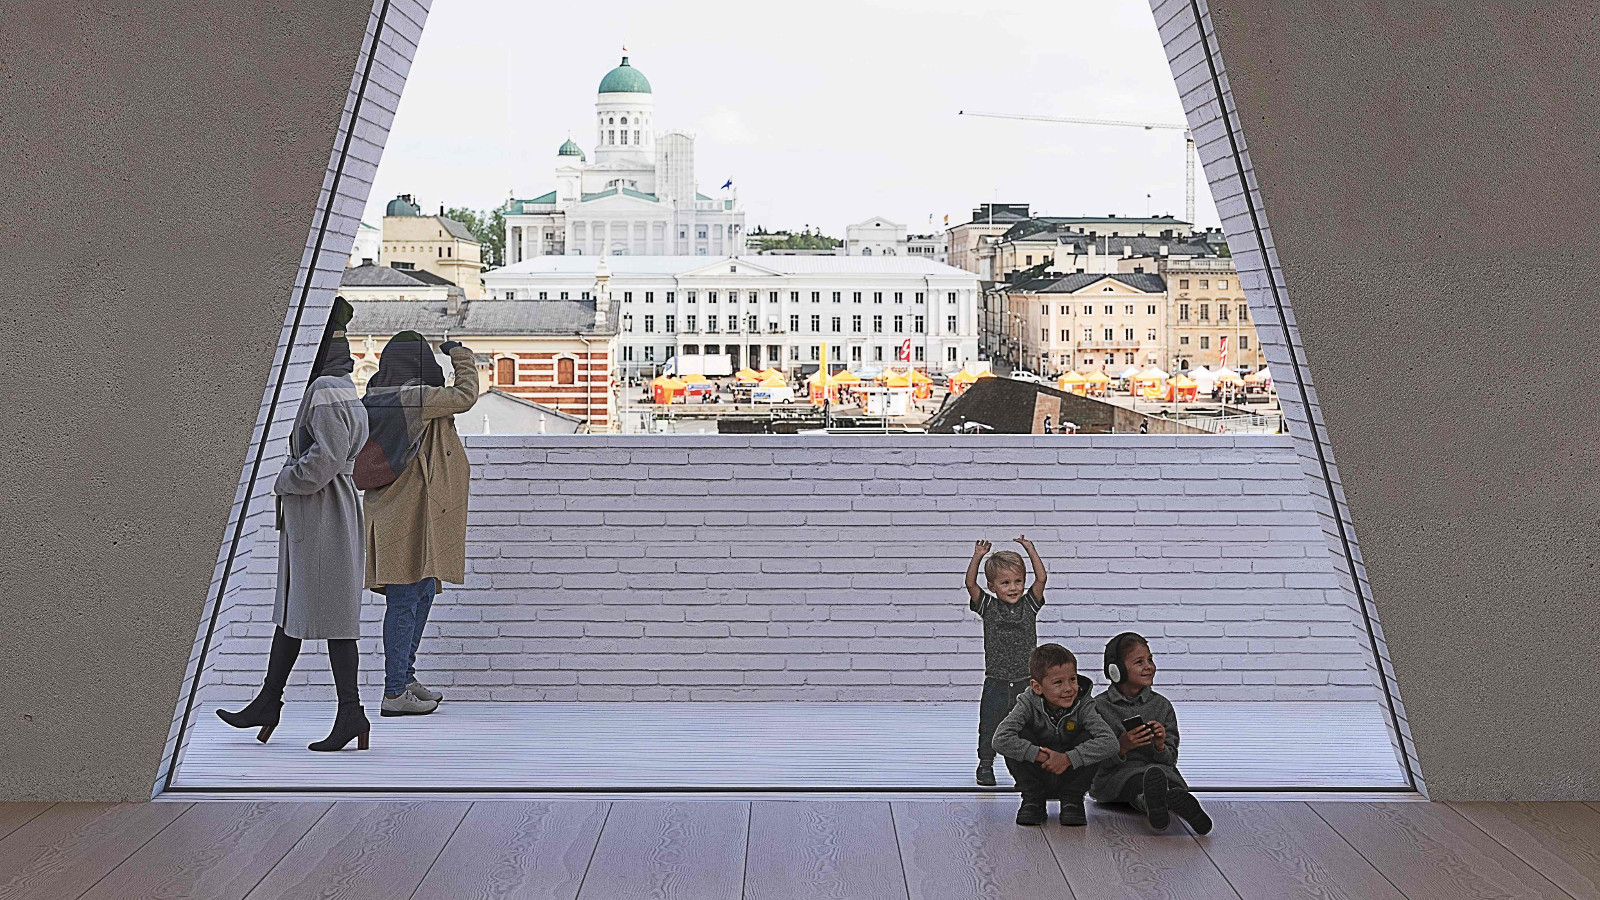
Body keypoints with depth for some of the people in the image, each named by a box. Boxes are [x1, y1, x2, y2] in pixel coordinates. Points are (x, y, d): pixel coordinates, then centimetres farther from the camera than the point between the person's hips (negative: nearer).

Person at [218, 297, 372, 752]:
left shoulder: (327, 390, -17)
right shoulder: (339, 387, 15)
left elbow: (326, 457, -26)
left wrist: (284, 482, -11)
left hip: (323, 516, -11)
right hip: (305, 519, 11)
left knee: (328, 613, -6)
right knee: (291, 608, 15)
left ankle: (350, 711, -1)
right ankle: (268, 702, 24)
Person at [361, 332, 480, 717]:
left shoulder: (376, 400, 10)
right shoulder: (415, 399, -16)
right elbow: (465, 394, -6)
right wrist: (461, 354, 8)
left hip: (389, 509, 9)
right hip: (410, 514, -9)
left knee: (423, 592, 19)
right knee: (405, 601, -4)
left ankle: (404, 675, 29)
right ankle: (395, 693, 0)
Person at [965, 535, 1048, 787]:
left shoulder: (1029, 604, 3)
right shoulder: (988, 607, 0)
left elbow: (1042, 578, -6)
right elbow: (970, 584, -10)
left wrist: (1030, 550, -9)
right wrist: (978, 557, -18)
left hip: (1025, 683, 1)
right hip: (996, 684, -1)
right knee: (989, 727, 5)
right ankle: (985, 766, 18)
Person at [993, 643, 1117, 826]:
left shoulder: (1083, 706, -16)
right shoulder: (1028, 704, -17)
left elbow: (1110, 743, -31)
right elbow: (1000, 739, -30)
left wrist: (1068, 759, -37)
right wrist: (1039, 755, -34)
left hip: (1069, 781, 0)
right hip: (1036, 779, 0)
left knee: (1089, 738, -24)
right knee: (1019, 735, -25)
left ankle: (1072, 802, -7)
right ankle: (1033, 801, -7)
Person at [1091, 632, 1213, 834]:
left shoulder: (1162, 706, 13)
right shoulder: (1099, 706, 5)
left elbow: (1171, 759, 10)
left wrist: (1160, 747, -13)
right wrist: (1121, 747, -20)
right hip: (1114, 775, -3)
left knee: (1159, 772, -36)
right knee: (1136, 778, -40)